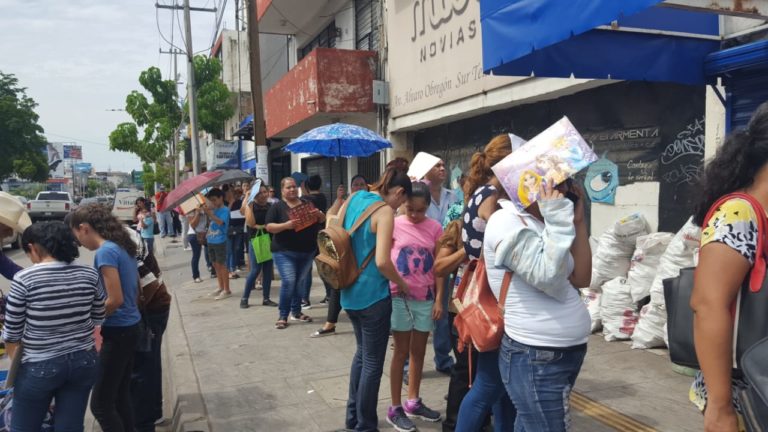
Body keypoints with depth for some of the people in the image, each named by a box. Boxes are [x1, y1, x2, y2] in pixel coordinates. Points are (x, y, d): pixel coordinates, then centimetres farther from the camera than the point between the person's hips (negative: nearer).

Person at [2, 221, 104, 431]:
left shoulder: (24, 279, -14)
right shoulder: (89, 274, -4)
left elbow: (12, 333, -5)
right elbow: (98, 318, 8)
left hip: (40, 367, -3)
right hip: (84, 362, 4)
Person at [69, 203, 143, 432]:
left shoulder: (106, 252, -18)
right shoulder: (122, 247, 9)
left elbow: (115, 300, -21)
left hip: (117, 332, -9)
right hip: (130, 327, 9)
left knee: (101, 404, -1)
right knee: (121, 395, 17)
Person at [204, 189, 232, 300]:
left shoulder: (225, 210, -10)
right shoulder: (213, 209, 12)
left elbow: (220, 222, -24)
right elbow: (210, 223, 18)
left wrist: (209, 213, -29)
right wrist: (206, 212, 6)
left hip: (220, 241, -8)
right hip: (211, 241, 8)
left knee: (221, 265, -4)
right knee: (215, 265, 14)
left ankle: (227, 290, 2)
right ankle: (220, 287, 25)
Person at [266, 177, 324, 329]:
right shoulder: (277, 207, -2)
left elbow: (322, 220, 13)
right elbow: (269, 227, -9)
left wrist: (319, 214, -11)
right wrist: (286, 225, -26)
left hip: (307, 251, 5)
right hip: (284, 252, -5)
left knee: (300, 283, 10)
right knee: (288, 282, -14)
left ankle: (296, 312, 24)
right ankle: (283, 316, -2)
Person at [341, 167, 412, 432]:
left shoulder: (354, 198, 6)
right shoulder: (385, 212, -17)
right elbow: (382, 262, -26)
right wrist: (401, 284, -8)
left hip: (349, 291, 8)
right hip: (372, 295, -8)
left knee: (362, 352, 23)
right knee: (373, 361, 6)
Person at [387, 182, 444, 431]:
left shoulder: (435, 228, 2)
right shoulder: (394, 225, -5)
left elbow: (438, 266, 4)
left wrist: (439, 299, 0)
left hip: (425, 297, 3)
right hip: (399, 296, -3)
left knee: (419, 350, 12)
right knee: (402, 351, 4)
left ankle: (413, 402, 27)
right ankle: (395, 408, 15)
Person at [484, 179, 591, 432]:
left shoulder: (540, 224, 12)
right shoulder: (507, 223, -14)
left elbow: (581, 279, 7)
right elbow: (550, 280, -24)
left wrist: (578, 221, 4)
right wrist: (559, 220, -21)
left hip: (567, 353, 9)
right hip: (536, 359, -9)